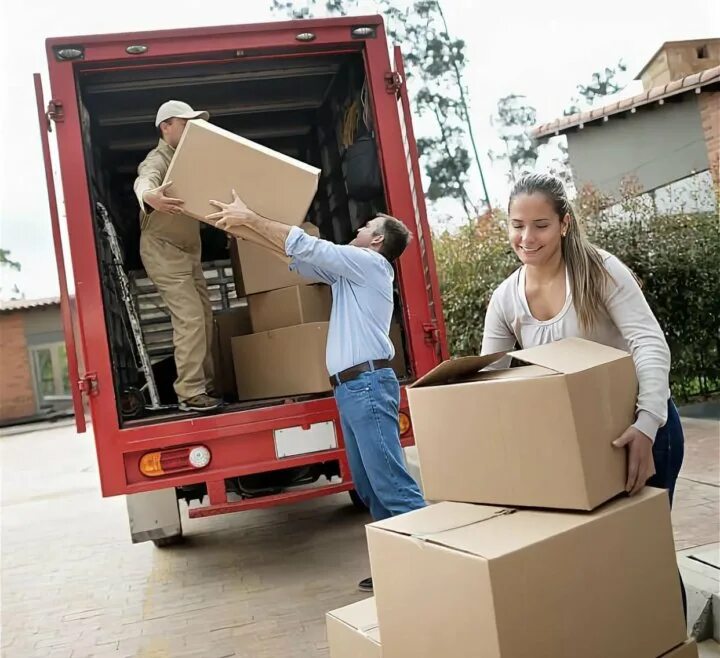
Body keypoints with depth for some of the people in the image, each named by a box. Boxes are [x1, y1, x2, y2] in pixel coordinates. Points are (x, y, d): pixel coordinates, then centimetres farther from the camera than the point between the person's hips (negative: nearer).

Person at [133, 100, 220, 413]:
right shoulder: (157, 160, -15)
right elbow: (143, 181, -38)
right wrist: (150, 197, -61)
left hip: (188, 250, 9)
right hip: (163, 250, -9)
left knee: (204, 317, 10)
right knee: (190, 319, -15)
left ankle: (205, 383, 20)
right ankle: (190, 393, -11)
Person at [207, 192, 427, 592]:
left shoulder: (369, 262, -2)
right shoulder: (350, 270, 25)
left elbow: (305, 247, -9)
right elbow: (303, 261, 28)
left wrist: (249, 218, -2)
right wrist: (251, 226, 26)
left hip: (368, 384, -10)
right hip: (352, 389, 10)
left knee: (392, 484, -12)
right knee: (371, 488, 9)